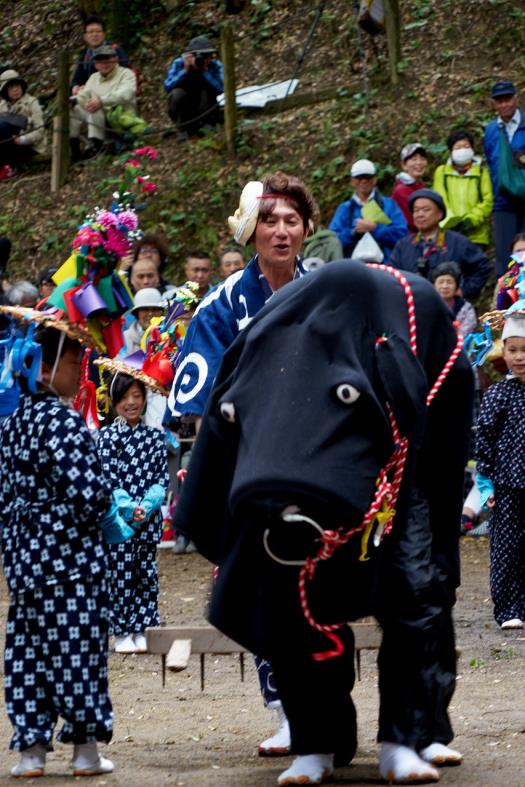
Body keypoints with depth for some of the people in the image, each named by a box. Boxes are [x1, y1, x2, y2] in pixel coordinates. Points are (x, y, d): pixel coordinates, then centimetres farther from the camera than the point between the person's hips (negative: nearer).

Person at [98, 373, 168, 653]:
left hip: (148, 518, 3)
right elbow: (107, 478, -8)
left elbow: (162, 477, 4)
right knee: (120, 574, -2)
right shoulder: (107, 435, -1)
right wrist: (128, 507, -19)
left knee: (146, 573, 7)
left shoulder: (155, 436, 8)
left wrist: (147, 506, -12)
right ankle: (121, 633, 5)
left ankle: (141, 631, 15)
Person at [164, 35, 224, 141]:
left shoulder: (215, 65, -14)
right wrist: (185, 70, -29)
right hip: (183, 112, 0)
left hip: (204, 111, 0)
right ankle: (181, 129, -12)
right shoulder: (179, 63, -13)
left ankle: (207, 125, -10)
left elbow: (220, 88, -29)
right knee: (177, 93, -29)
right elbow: (167, 86, -24)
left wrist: (205, 71, -34)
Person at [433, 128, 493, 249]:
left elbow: (487, 201, 1)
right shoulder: (442, 172, 13)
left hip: (476, 236, 0)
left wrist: (471, 219, -16)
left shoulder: (481, 172, 11)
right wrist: (450, 221, -17)